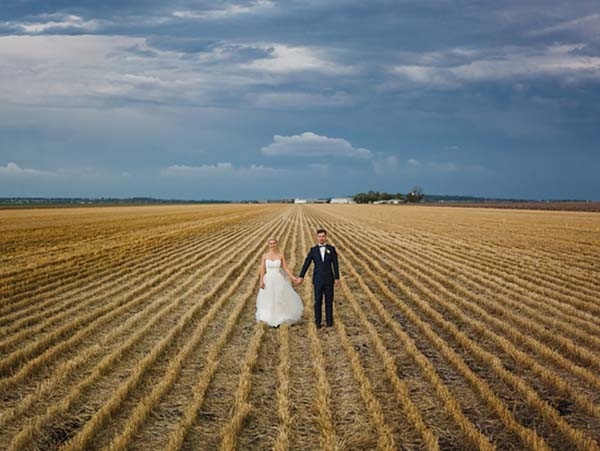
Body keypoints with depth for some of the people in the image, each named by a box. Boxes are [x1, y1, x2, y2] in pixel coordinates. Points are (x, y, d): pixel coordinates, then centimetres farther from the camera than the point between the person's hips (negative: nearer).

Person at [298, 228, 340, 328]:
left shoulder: (331, 249, 2)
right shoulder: (313, 250, 2)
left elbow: (335, 264, 2)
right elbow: (306, 264, -3)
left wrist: (337, 278, -3)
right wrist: (301, 277, -12)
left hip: (329, 279, 0)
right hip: (317, 280, 0)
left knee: (329, 301, 4)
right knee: (318, 301, 2)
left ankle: (329, 321, 13)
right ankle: (318, 321, 12)